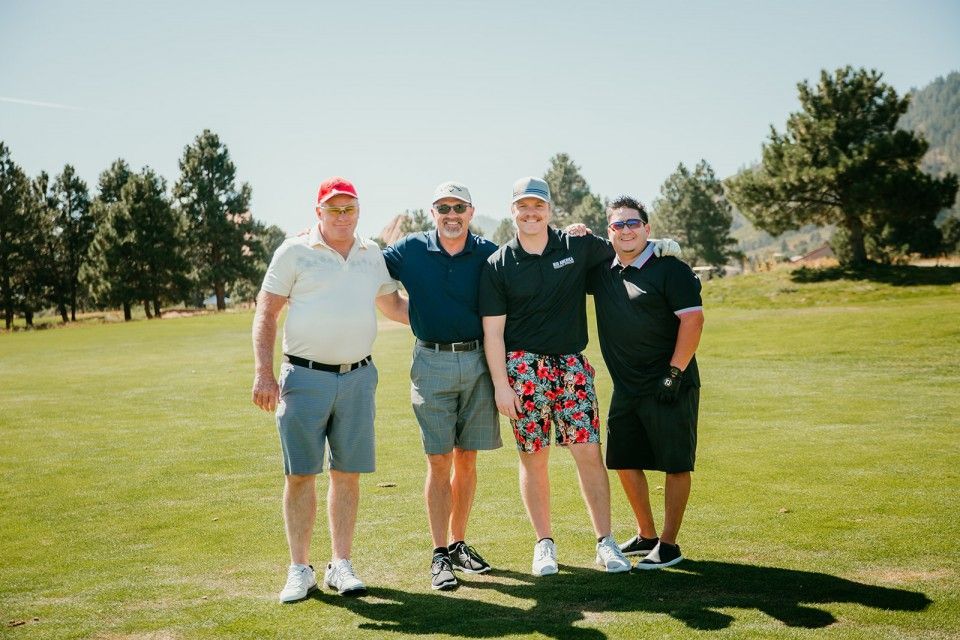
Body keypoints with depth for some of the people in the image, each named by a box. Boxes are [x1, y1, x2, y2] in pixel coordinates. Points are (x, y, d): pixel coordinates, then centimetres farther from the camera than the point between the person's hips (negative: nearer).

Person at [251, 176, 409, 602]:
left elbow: (393, 305, 26)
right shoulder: (295, 252, 1)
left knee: (348, 474, 6)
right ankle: (300, 569, 12)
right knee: (300, 474, 0)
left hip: (357, 376, 3)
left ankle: (340, 565, 17)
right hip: (305, 376, -3)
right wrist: (263, 374, -10)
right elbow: (266, 313, -1)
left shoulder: (372, 255, 12)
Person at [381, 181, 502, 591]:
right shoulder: (410, 250, 2)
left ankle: (458, 544, 22)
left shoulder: (489, 254, 3)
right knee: (439, 461, -2)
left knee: (467, 459, 9)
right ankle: (440, 556, 4)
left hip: (478, 361, 2)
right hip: (432, 362, -1)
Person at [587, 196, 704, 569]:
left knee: (675, 464, 2)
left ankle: (668, 544, 12)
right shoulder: (602, 272, 9)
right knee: (624, 462, 12)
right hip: (626, 388, 7)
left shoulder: (670, 270, -8)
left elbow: (693, 319, -14)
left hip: (670, 387, -7)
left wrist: (674, 372, -18)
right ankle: (645, 536, 28)